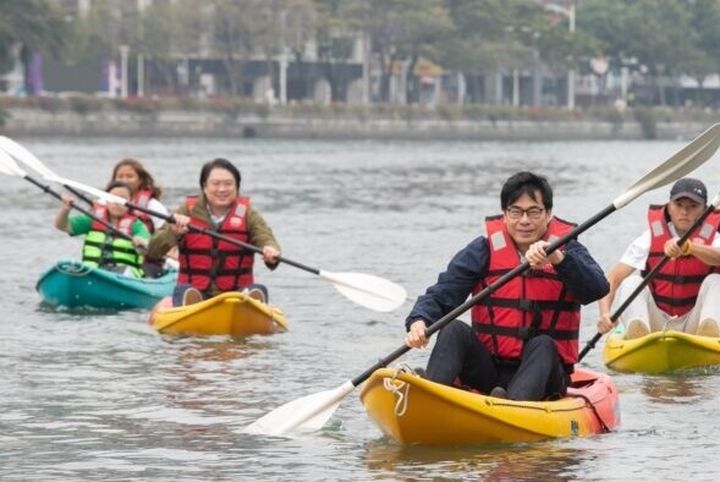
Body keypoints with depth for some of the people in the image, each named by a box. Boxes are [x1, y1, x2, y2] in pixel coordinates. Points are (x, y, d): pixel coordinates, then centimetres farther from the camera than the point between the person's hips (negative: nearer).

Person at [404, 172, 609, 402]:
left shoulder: (567, 249, 2)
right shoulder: (483, 250, 3)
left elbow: (598, 289, -18)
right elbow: (441, 294, -5)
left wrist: (557, 259, -34)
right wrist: (418, 322, -27)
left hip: (542, 374, -1)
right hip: (487, 371, 2)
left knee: (542, 345, -31)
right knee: (454, 330, -22)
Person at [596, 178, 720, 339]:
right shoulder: (650, 239, 0)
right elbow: (612, 280, -9)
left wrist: (689, 247, -49)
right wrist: (605, 313, -29)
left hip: (692, 326, 0)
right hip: (655, 324, 0)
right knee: (631, 282, -22)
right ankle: (637, 331, -51)